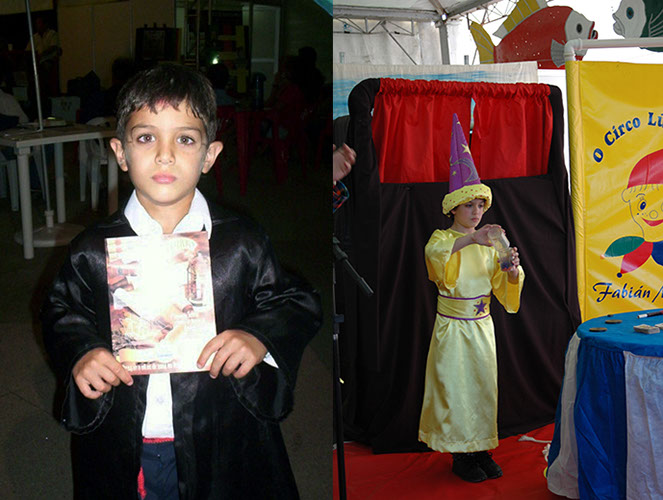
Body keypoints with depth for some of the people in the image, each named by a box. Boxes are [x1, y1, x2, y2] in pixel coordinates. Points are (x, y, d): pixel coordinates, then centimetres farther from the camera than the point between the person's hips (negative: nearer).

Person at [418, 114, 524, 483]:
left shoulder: (488, 244, 8)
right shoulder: (444, 238, -6)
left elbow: (504, 286, 3)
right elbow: (434, 252, -32)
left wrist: (513, 271, -19)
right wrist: (469, 239, -46)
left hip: (482, 326, 5)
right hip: (453, 327, -5)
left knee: (484, 386, 9)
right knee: (455, 388, 0)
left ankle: (482, 449, 22)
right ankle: (460, 454, 12)